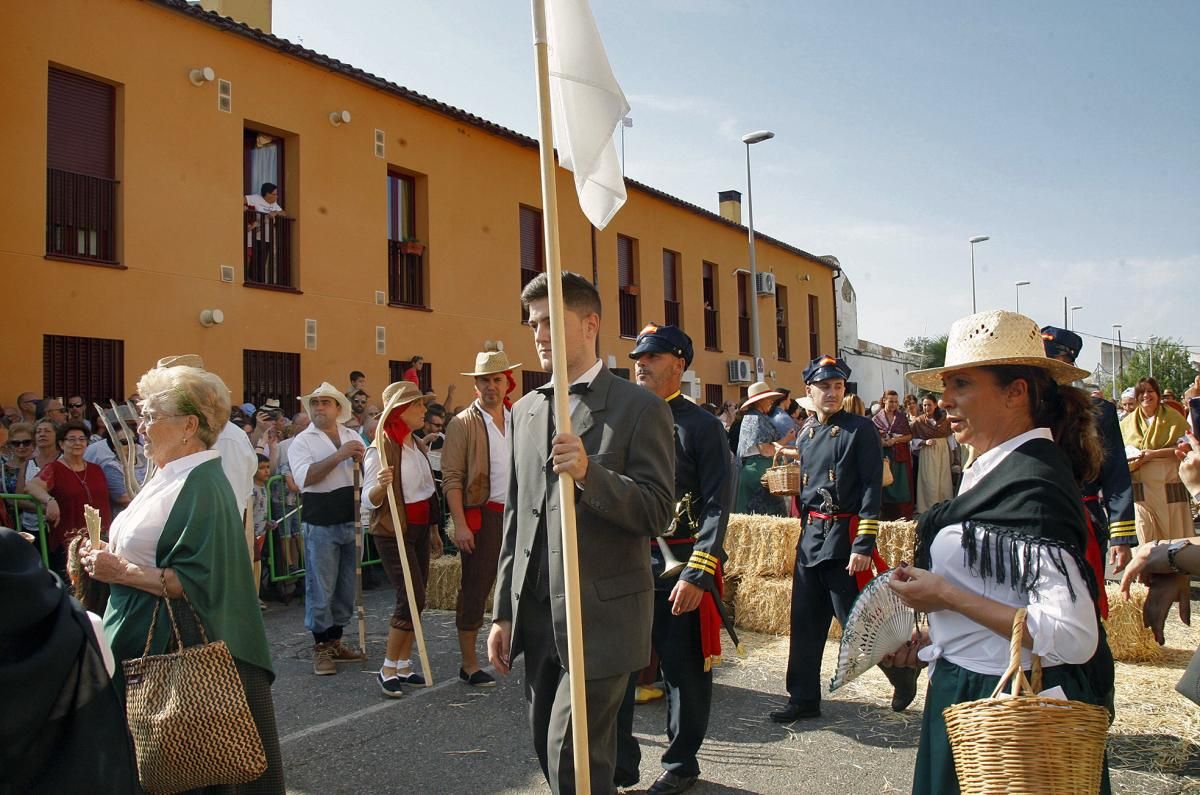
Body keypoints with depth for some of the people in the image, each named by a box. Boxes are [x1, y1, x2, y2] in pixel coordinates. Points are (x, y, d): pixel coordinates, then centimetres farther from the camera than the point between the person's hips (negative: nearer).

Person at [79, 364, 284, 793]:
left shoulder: (201, 486, -18)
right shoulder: (168, 478, 11)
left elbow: (197, 581, -23)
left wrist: (121, 572, -18)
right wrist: (108, 557, 6)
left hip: (179, 650, -9)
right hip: (143, 640, 9)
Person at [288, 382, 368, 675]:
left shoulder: (353, 436, 11)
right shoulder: (302, 441, -2)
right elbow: (305, 478, -17)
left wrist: (361, 460, -10)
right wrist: (338, 455, -23)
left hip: (352, 522, 5)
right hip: (321, 525, -4)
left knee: (346, 588, 12)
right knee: (321, 590, 0)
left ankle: (335, 641, 25)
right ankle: (321, 648, 12)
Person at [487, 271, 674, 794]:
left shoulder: (639, 408, -7)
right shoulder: (525, 410, 11)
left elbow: (657, 512, -11)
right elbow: (516, 516, 14)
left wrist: (590, 473, -28)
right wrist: (504, 613, 13)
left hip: (601, 617, -6)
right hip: (536, 615, 6)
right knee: (551, 752, 15)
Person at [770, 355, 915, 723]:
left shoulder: (861, 429, -7)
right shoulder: (805, 435, 12)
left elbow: (872, 488, -12)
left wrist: (864, 545, -19)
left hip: (844, 537, -6)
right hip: (810, 537, 6)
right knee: (806, 623, 9)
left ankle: (903, 671, 26)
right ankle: (804, 699, 20)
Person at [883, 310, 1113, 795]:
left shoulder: (1032, 487, -22)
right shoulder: (998, 469, 5)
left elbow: (1074, 637, -28)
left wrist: (946, 596, -22)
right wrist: (935, 637, 9)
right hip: (972, 689, 9)